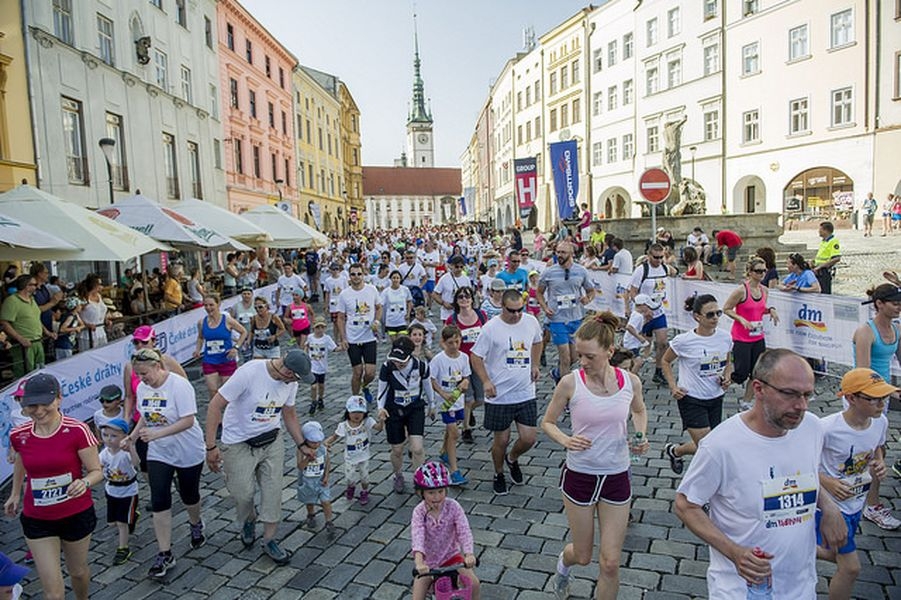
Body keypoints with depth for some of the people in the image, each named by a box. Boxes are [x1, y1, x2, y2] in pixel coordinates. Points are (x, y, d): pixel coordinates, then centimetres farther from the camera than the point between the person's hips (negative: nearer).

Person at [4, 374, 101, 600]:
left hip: (77, 515, -1)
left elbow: (96, 471, -14)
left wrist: (85, 482, -35)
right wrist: (15, 493, 21)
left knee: (77, 571, 23)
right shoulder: (19, 435, -9)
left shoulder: (77, 431, -21)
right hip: (37, 520, 2)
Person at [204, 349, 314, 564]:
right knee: (243, 492, 6)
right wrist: (211, 446, -22)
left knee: (273, 490, 2)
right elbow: (215, 405, -22)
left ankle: (269, 540, 21)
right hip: (239, 445, -4)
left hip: (272, 441, 5)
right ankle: (248, 521, 40)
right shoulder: (249, 373, -28)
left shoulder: (290, 381, -7)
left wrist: (301, 445, 11)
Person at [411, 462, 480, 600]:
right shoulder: (419, 512, -19)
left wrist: (469, 554, -40)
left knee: (474, 584, -14)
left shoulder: (453, 506, -16)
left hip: (451, 555, 1)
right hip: (427, 562, 0)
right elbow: (417, 537, -32)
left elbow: (464, 531, -23)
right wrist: (419, 563, -49)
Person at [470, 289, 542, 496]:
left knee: (528, 439, 3)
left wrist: (535, 365, 12)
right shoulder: (491, 328, -14)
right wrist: (486, 381, -19)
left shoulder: (531, 322, 0)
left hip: (526, 394, 3)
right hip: (499, 396, -3)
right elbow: (476, 357, -8)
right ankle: (499, 474, 36)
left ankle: (512, 459, 37)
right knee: (501, 440, 8)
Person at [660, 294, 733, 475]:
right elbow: (666, 361, -1)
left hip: (716, 398, 6)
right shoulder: (684, 341, -17)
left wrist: (727, 377, -5)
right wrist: (673, 387, -11)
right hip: (692, 400, -5)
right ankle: (674, 451, 22)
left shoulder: (725, 337, -3)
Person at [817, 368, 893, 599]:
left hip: (857, 503, 7)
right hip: (831, 504, -7)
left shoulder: (881, 422, -9)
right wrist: (827, 482, -29)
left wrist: (880, 463, -7)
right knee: (851, 568, -1)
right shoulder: (827, 428, -30)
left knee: (836, 555, 22)